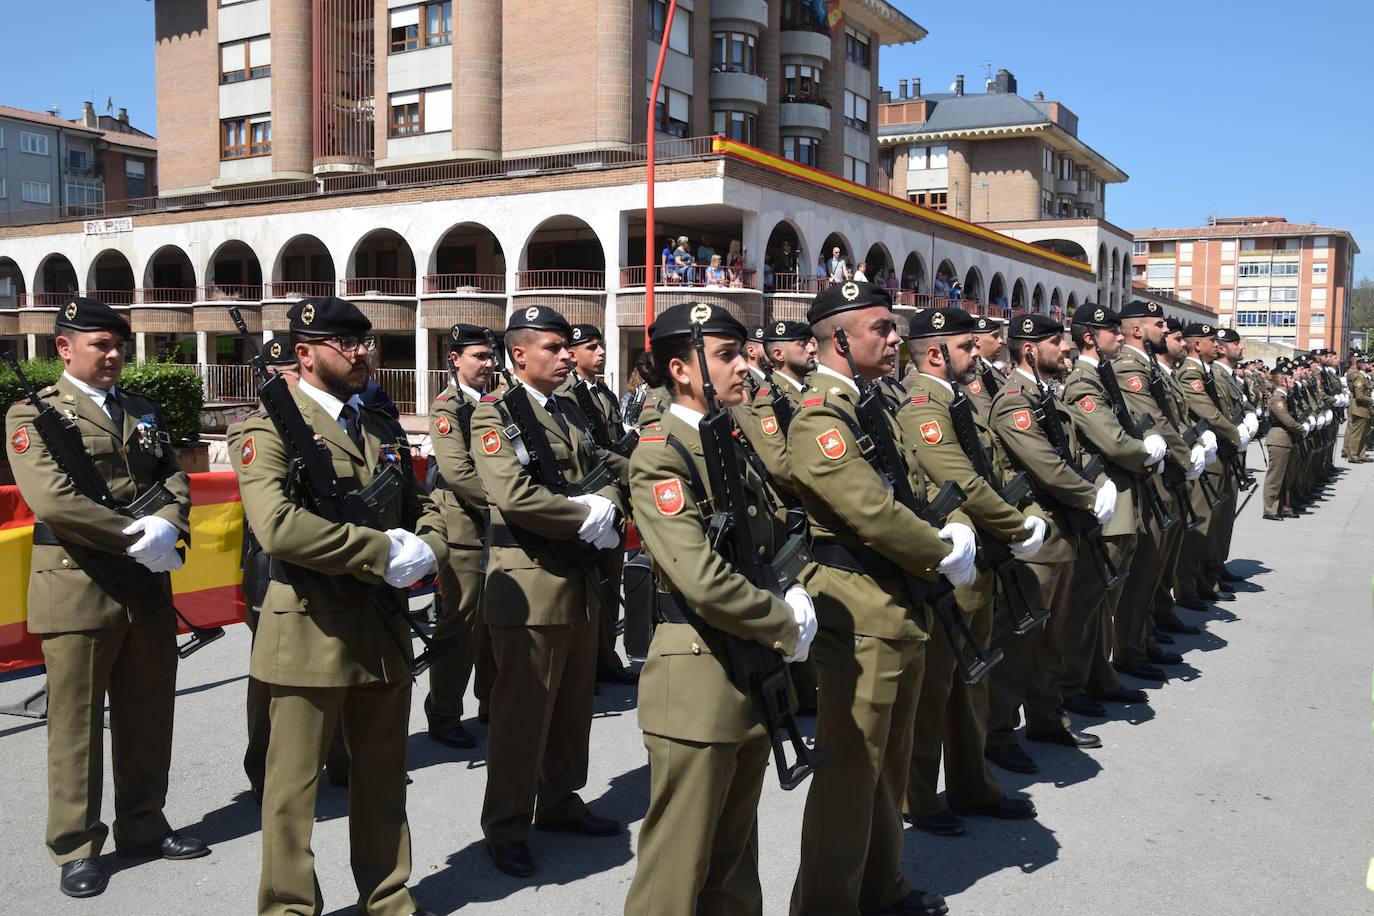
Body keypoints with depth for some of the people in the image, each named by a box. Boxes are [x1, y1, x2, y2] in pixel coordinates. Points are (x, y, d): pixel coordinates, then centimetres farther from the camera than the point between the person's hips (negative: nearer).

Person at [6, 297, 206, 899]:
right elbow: (52, 501, -17)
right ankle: (76, 849, 18)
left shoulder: (144, 412, 14)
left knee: (148, 718, 14)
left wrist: (167, 526, -13)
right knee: (77, 726, 4)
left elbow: (175, 479, 8)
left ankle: (143, 827, 29)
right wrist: (135, 537, -17)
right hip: (79, 590, -5)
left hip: (149, 587, 6)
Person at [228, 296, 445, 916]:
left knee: (382, 778, 18)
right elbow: (279, 527, -25)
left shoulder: (379, 429, 14)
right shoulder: (269, 429, -9)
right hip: (311, 633, -7)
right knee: (294, 785, 7)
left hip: (385, 630, 7)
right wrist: (383, 552, -22)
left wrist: (425, 550, -7)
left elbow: (423, 507, 16)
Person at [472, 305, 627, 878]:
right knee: (523, 709, 1)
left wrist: (604, 508, -10)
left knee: (573, 702, 16)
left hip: (582, 579, 8)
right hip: (530, 581, -7)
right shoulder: (494, 414, -9)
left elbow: (606, 474, 13)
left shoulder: (571, 413, 15)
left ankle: (560, 804, 32)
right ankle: (506, 827, 15)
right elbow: (513, 495, -22)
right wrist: (586, 519, -13)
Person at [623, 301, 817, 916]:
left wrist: (795, 598, -4)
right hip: (699, 682, -8)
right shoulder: (660, 456, -16)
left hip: (755, 678, 8)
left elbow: (775, 538, 16)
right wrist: (787, 626, -13)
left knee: (734, 860, 21)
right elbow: (702, 580, -25)